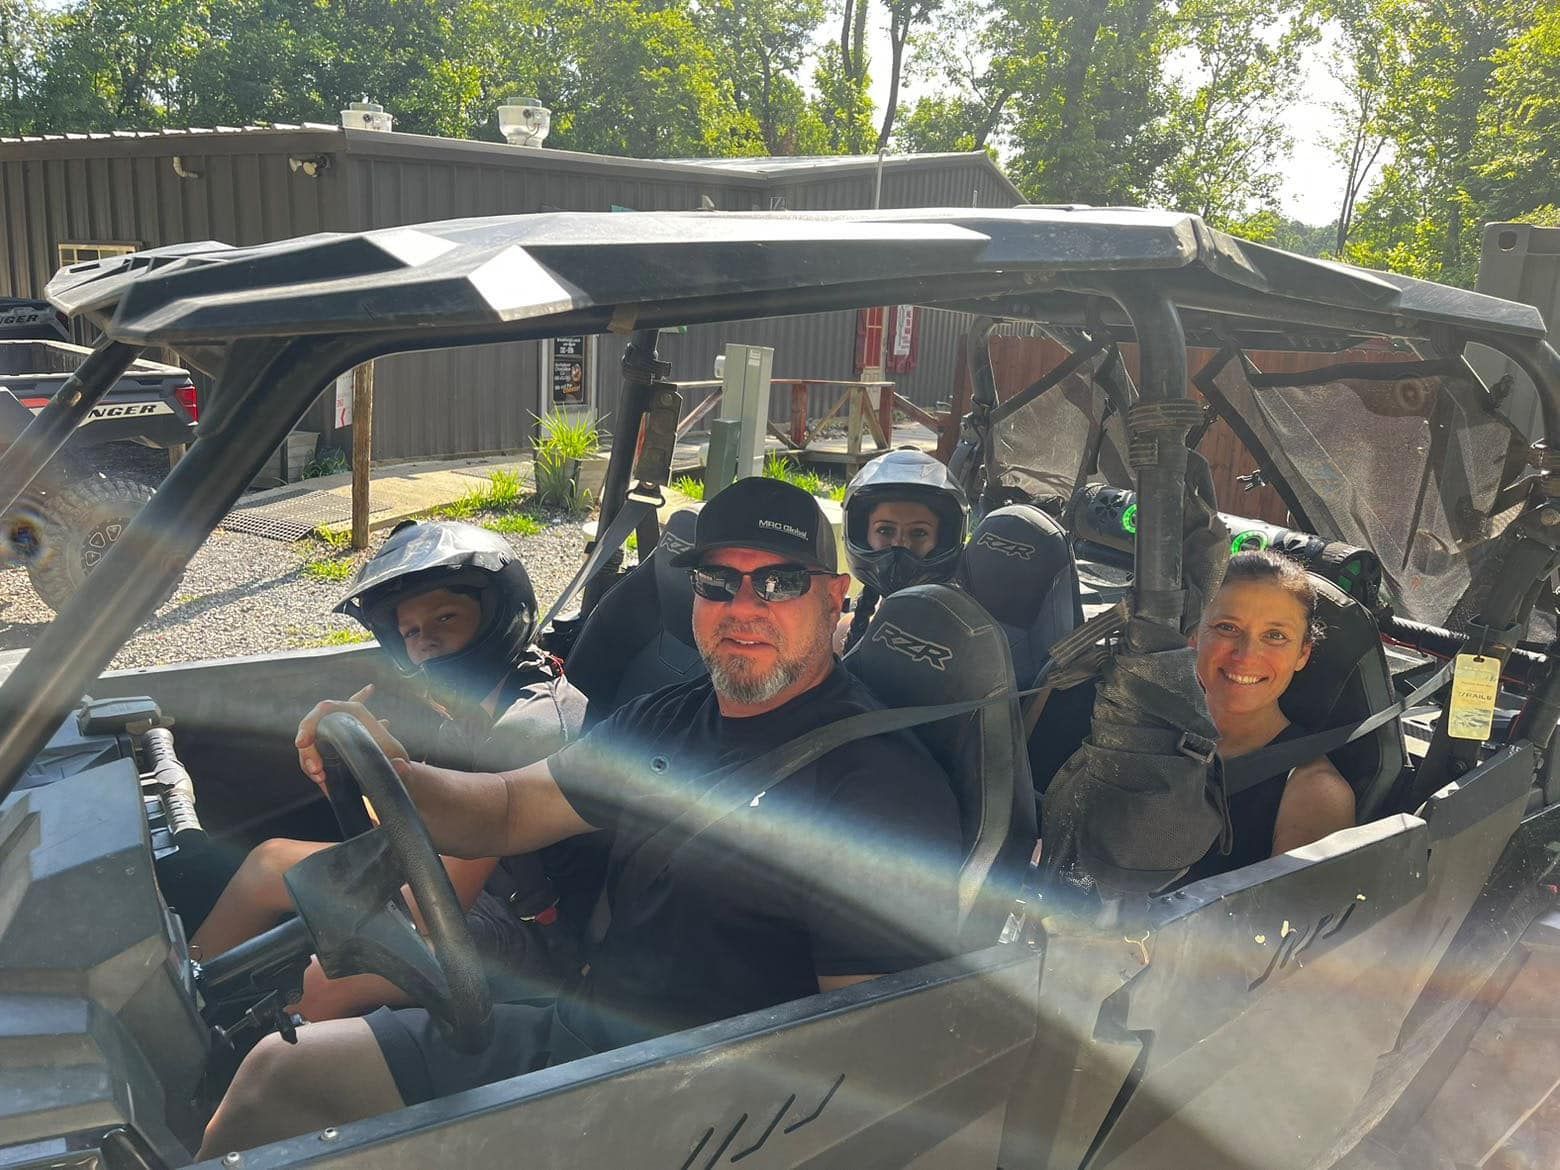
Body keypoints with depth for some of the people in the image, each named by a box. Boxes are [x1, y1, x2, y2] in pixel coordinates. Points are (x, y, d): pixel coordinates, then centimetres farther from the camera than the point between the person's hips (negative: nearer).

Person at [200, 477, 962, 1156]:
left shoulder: (879, 779, -17)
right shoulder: (665, 721, 8)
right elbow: (506, 813, 13)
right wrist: (384, 773, -7)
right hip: (571, 1031, 8)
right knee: (280, 1071, 9)